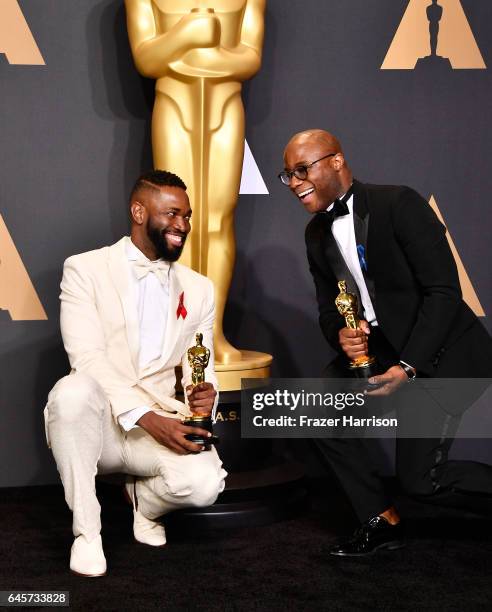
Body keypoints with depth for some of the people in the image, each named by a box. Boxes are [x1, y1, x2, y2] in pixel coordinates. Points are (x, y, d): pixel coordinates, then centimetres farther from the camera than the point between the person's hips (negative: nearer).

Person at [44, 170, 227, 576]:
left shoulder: (199, 289, 12)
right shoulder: (85, 269, -1)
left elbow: (202, 369, 8)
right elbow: (88, 358, -14)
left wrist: (205, 394, -18)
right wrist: (148, 417, -27)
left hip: (163, 425, 2)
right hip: (97, 421, -2)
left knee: (204, 483, -29)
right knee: (74, 391, -37)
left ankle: (144, 500, 10)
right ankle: (86, 529, -15)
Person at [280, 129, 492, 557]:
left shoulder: (399, 204, -17)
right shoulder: (317, 233, 6)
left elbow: (444, 291, -19)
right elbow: (329, 308, 11)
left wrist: (408, 368, -25)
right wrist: (341, 335, -14)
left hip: (442, 350, -7)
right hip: (378, 347, 7)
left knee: (419, 477, -13)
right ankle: (381, 520, 5)